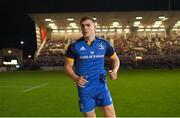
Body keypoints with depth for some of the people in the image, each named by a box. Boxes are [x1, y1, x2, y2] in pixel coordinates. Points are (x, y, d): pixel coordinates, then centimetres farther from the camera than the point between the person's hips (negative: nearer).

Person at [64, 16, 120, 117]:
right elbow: (68, 66, 1)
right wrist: (75, 78, -18)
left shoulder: (104, 44, 2)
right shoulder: (74, 46, -3)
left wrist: (114, 71, -6)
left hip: (101, 86, 1)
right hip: (84, 88, -1)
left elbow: (115, 59, 15)